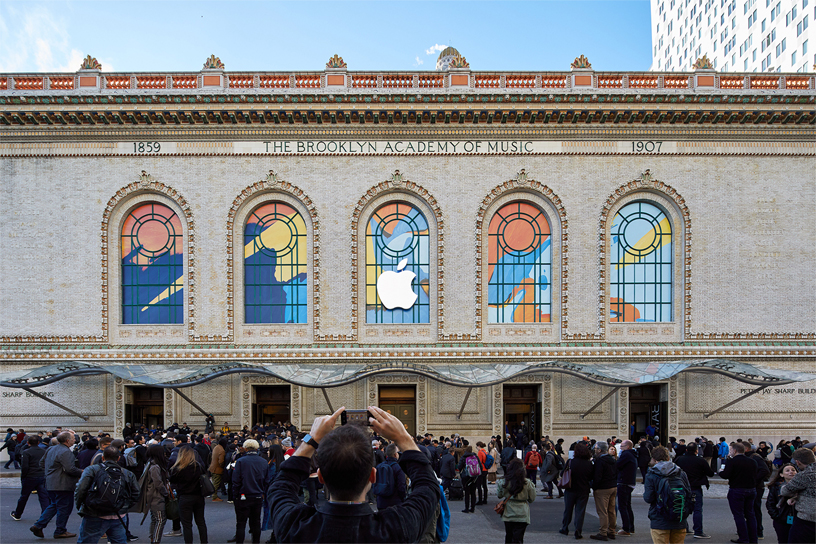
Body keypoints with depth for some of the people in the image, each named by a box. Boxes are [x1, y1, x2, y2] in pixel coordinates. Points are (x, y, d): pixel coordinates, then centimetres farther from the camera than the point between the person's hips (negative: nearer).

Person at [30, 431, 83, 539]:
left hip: (51, 484, 9)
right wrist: (81, 473, -10)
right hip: (63, 485, -9)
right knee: (64, 507, 3)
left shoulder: (51, 449, 10)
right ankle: (60, 531, 11)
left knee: (54, 505, 21)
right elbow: (70, 469, -26)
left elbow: (42, 461, 22)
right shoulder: (65, 452, -20)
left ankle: (38, 525, 14)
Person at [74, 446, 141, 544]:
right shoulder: (127, 474, 7)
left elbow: (80, 490, -10)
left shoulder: (91, 470, -3)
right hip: (118, 518, 3)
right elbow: (136, 495, 8)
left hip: (94, 518, -3)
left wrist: (79, 507, 5)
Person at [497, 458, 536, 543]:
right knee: (518, 538, 1)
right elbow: (532, 498, 0)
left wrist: (497, 484, 19)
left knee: (508, 537, 18)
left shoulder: (504, 482, -10)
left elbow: (500, 495, 4)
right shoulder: (527, 483, -11)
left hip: (508, 513, 2)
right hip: (522, 514, -1)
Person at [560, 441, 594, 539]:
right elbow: (591, 478, 2)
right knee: (580, 511, 7)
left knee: (568, 510, 15)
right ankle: (578, 531, 4)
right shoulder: (589, 464, -9)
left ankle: (565, 529, 27)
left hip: (571, 490, 0)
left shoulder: (570, 462, -13)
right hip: (583, 491, 0)